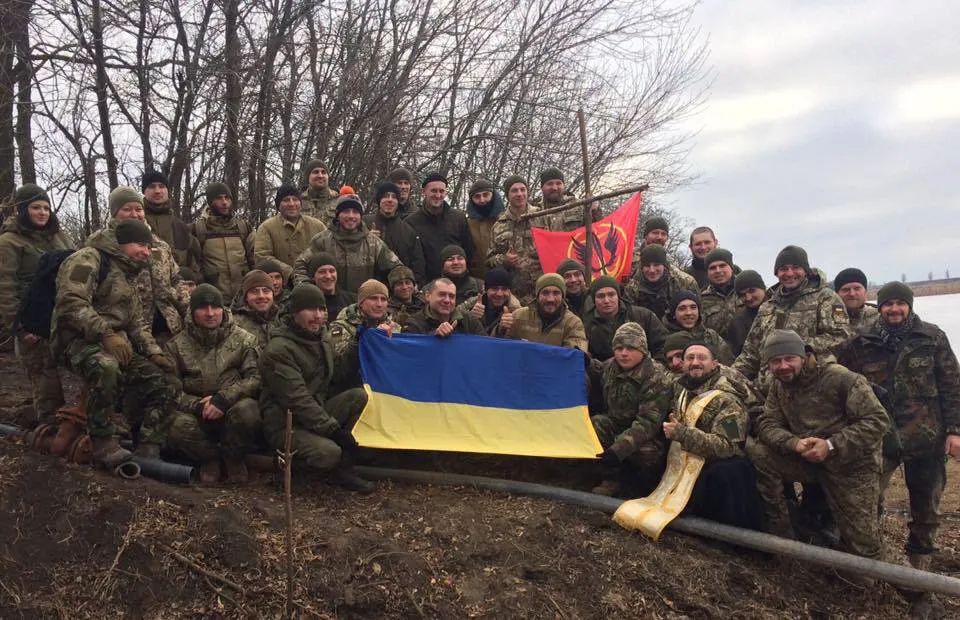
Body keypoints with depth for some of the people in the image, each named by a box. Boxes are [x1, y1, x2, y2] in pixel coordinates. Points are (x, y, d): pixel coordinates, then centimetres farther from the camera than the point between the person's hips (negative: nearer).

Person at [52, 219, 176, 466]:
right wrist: (106, 333, -32)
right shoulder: (87, 260, -8)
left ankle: (148, 449, -1)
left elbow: (136, 321, 24)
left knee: (162, 385, -3)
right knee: (105, 367, -41)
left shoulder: (126, 274, 22)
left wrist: (154, 352, 9)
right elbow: (71, 304, -23)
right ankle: (104, 444, -28)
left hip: (115, 343, 9)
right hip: (78, 339, -9)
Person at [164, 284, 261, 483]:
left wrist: (223, 399, -22)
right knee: (179, 427, -33)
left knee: (247, 409, -34)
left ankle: (233, 457, -3)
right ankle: (210, 457, 0)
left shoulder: (244, 339, 4)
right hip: (195, 413, 1)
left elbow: (256, 377, -7)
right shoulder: (176, 345, 7)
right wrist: (198, 406, -18)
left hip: (233, 410, 0)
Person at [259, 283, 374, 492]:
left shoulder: (322, 336, 10)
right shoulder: (278, 350, -18)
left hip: (316, 413, 8)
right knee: (328, 453, -35)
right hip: (285, 424, -8)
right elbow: (297, 400, -24)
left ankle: (345, 469, -10)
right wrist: (334, 429, -26)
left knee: (359, 395, -15)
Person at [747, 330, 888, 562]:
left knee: (864, 550, -4)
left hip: (851, 465, -4)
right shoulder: (779, 386, 1)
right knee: (756, 454, -22)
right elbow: (767, 423, -5)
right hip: (806, 460, 4)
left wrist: (831, 445, -28)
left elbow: (876, 420, -21)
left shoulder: (841, 378, -18)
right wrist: (794, 443, -26)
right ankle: (780, 535, -11)